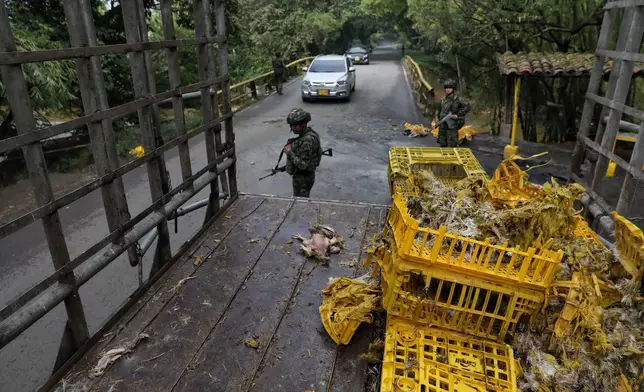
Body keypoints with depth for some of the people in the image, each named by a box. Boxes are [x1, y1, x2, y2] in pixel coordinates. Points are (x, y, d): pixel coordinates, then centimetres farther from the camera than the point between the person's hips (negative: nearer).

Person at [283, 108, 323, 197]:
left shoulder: (307, 141, -29)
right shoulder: (306, 134, 1)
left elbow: (303, 165, -28)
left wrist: (290, 153, -25)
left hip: (303, 178, -10)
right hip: (301, 175, 10)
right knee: (304, 200, 24)